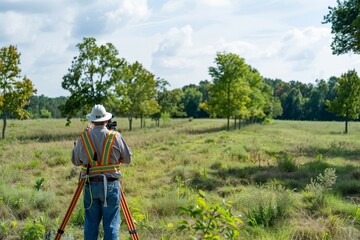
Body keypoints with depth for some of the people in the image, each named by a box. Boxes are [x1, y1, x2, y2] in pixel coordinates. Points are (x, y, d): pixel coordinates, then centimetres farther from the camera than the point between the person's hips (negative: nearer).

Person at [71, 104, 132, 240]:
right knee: (111, 224, 2)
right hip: (110, 184, -2)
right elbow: (128, 159, 4)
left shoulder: (83, 137, 1)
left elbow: (75, 161, 13)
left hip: (90, 185, 2)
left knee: (90, 224, 9)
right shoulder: (115, 137, -5)